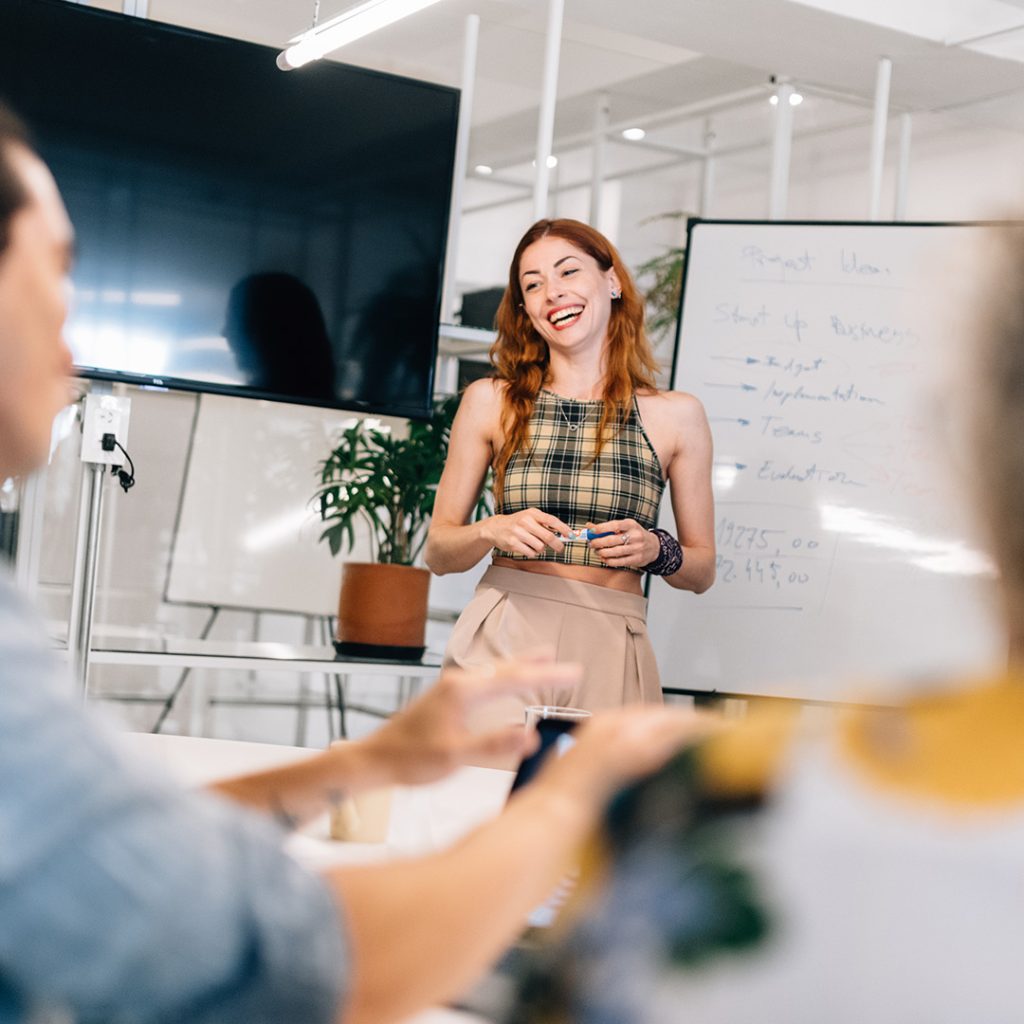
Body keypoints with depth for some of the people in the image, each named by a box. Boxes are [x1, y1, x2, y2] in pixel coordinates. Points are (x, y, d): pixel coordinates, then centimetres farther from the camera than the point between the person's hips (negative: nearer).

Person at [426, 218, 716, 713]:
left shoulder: (676, 416, 7)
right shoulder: (490, 402, 7)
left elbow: (702, 570, 12)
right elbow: (438, 551, 9)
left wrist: (654, 550, -8)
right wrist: (492, 531, -11)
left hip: (608, 651, 0)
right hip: (502, 638, 0)